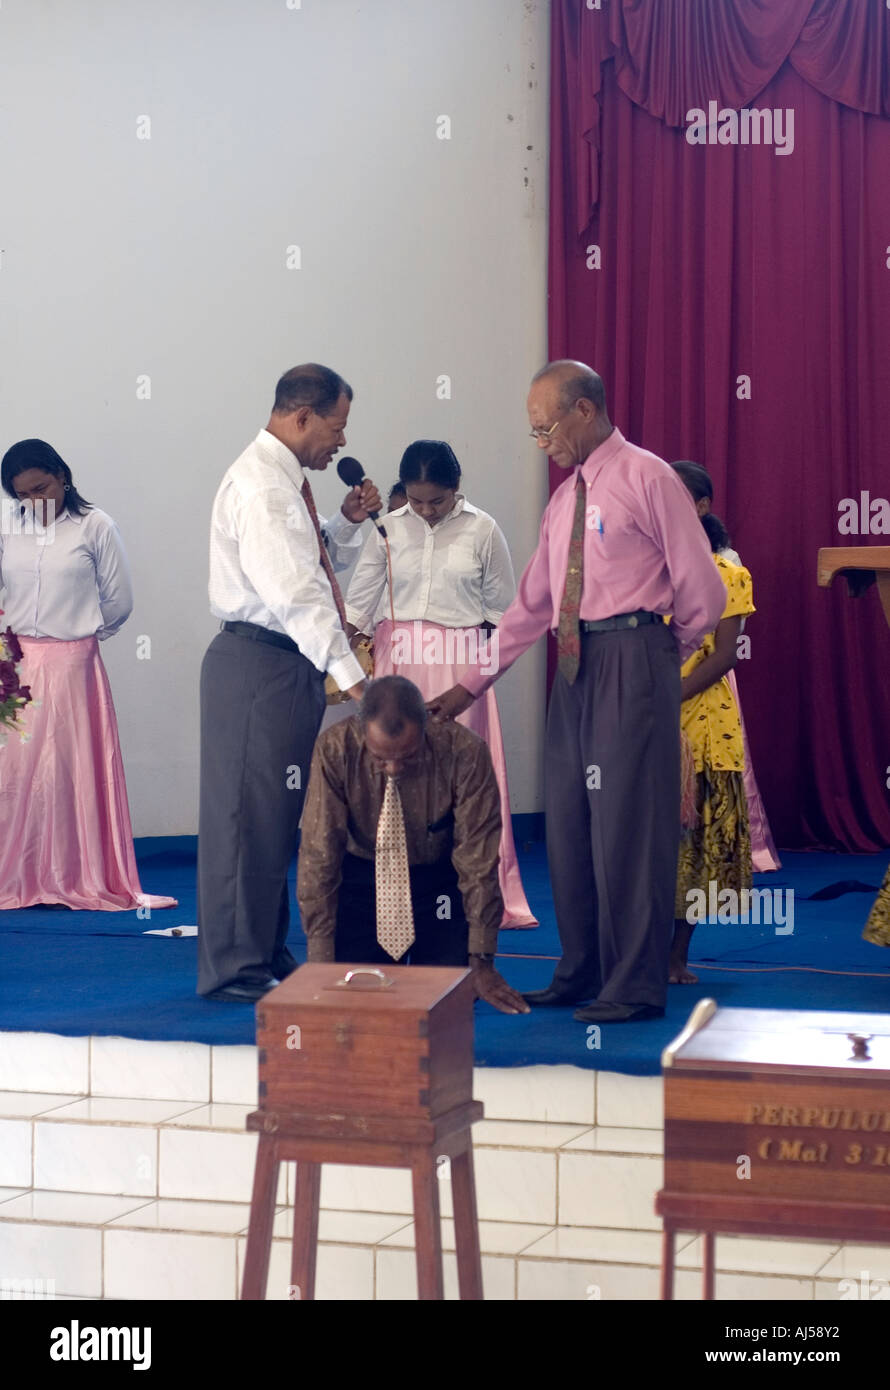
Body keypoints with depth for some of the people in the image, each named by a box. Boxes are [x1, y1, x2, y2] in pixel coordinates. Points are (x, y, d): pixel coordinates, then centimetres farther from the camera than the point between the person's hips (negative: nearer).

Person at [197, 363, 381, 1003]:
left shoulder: (288, 481, 14)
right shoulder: (259, 486, -18)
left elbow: (317, 561, 25)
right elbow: (295, 592, -25)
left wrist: (348, 521, 6)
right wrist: (351, 675, -29)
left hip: (292, 663, 10)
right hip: (258, 663, -10)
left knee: (280, 812, 15)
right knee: (249, 812, -5)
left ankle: (267, 955, 25)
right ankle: (235, 968, 1)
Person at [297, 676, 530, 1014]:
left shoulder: (464, 753, -26)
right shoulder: (335, 749, -24)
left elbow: (478, 860, -19)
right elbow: (318, 856, -21)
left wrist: (480, 963, -19)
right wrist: (320, 966, -22)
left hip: (439, 880, 0)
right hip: (362, 880, 1)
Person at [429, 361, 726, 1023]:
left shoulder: (648, 479, -5)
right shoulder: (564, 500, 18)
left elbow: (704, 595, -5)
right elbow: (531, 606, 20)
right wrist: (470, 685, 17)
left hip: (631, 663, -8)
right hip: (575, 666, 8)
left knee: (627, 820, -6)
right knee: (569, 821, 10)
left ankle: (636, 986, 1)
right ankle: (581, 974, 21)